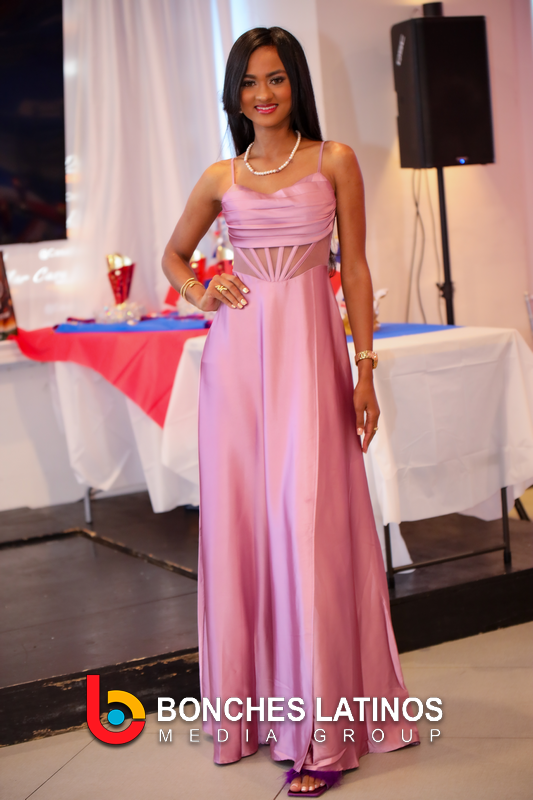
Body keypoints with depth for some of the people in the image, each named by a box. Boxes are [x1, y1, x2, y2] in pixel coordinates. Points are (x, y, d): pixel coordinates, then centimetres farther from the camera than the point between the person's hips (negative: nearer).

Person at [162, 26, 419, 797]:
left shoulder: (334, 162, 4)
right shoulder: (220, 179, 11)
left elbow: (356, 269, 3)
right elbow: (175, 253, 25)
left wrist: (366, 370, -3)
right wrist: (201, 292, 4)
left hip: (308, 354, -3)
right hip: (237, 356, 3)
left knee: (309, 523, -6)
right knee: (240, 521, 4)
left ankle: (324, 728, 0)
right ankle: (258, 701, 18)